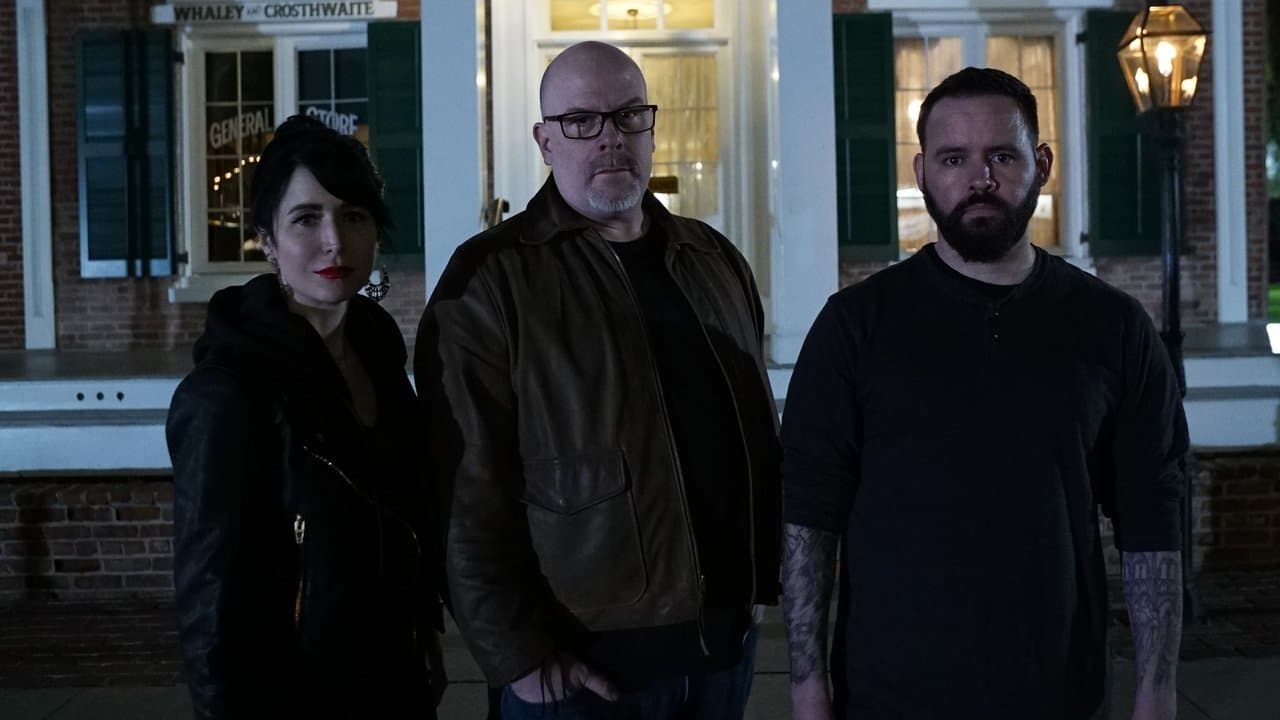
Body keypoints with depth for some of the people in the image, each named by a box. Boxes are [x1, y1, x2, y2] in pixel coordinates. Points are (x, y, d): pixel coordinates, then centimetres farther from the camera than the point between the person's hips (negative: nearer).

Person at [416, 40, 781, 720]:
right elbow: (468, 492, -14)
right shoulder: (492, 281, -10)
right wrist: (515, 653, -15)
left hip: (727, 635, 6)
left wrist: (773, 574, 11)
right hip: (583, 662, -5)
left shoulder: (716, 261, 10)